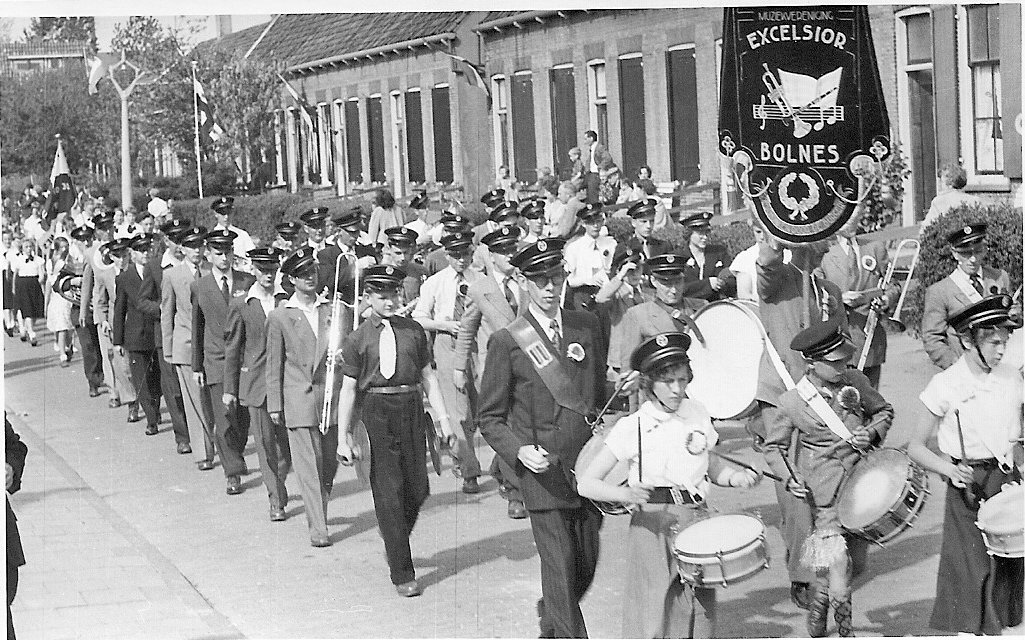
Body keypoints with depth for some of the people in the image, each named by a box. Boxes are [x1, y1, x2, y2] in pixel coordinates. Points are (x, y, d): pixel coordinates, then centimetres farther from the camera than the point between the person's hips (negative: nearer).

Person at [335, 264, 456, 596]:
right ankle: (402, 574, 5)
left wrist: (443, 417, 4)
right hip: (376, 413, -3)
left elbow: (428, 375, 11)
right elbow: (349, 389, 1)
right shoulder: (357, 339, -1)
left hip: (412, 410, 3)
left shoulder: (413, 331, 7)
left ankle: (396, 542, 36)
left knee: (418, 489, 6)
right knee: (389, 494, -2)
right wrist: (344, 436, -1)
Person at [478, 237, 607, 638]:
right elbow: (490, 418, 0)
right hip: (543, 470, -4)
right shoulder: (506, 342, -3)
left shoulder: (587, 326, 8)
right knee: (560, 568, -7)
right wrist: (520, 451, -16)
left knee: (586, 565, 12)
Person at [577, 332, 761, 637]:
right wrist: (625, 493, -27)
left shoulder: (697, 414, 6)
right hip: (654, 528, -4)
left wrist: (735, 476, 2)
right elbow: (585, 483, -9)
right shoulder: (632, 428, -7)